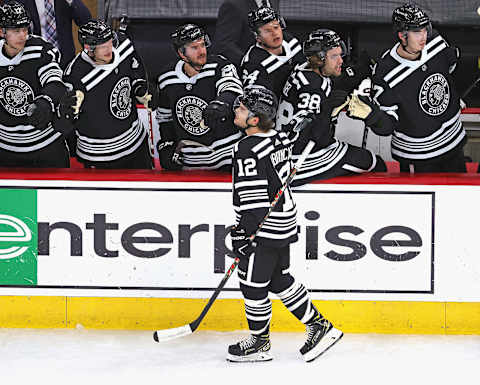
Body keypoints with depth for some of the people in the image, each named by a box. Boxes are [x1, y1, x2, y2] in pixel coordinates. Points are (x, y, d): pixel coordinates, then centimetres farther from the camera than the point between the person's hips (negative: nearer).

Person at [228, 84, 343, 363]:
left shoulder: (248, 150, -21)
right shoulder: (280, 139, 5)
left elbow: (253, 198, -23)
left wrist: (244, 233, -19)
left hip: (263, 228, -9)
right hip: (284, 223, 9)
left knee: (253, 283, 4)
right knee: (280, 280, 19)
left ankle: (259, 342, 17)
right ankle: (320, 326, 22)